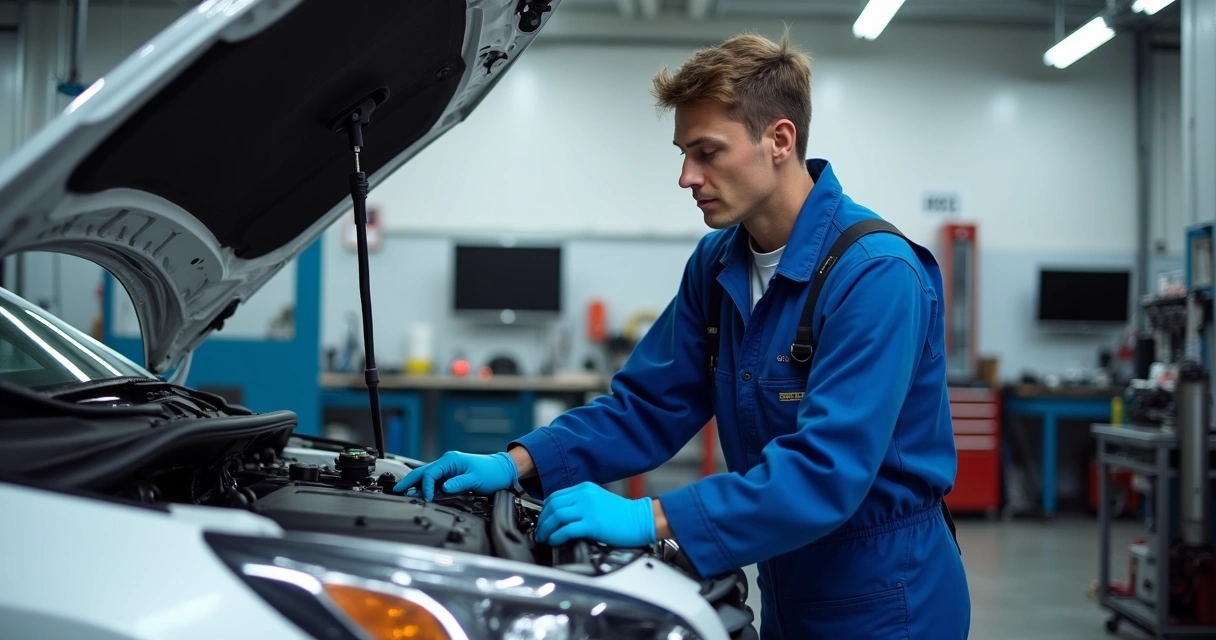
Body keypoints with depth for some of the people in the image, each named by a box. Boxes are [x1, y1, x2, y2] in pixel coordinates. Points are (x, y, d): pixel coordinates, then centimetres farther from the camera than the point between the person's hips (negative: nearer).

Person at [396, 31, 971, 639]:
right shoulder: (717, 265, 2)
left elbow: (825, 470, -31)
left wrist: (650, 518, -36)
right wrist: (519, 463, -9)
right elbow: (647, 404, 4)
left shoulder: (876, 274, -24)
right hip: (789, 588, 7)